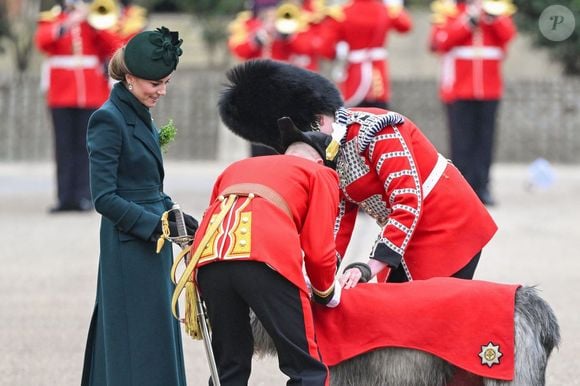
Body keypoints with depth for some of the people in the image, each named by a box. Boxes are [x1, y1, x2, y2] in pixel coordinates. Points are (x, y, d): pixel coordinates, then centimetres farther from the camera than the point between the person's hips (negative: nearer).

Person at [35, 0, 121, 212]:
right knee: (64, 147, -1)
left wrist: (96, 25, -12)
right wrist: (68, 23, -21)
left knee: (86, 146, -2)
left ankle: (84, 197, -1)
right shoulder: (50, 19, 9)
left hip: (91, 93, 0)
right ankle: (65, 197, 0)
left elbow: (114, 48, -1)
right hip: (61, 95, 0)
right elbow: (42, 41, -12)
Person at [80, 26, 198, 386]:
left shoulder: (139, 114, 11)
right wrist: (156, 224, -21)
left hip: (150, 244, 9)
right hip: (129, 246, -9)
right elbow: (104, 197, -19)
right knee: (140, 343, -7)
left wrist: (175, 216, 4)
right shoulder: (109, 120, -16)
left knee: (158, 340, 12)